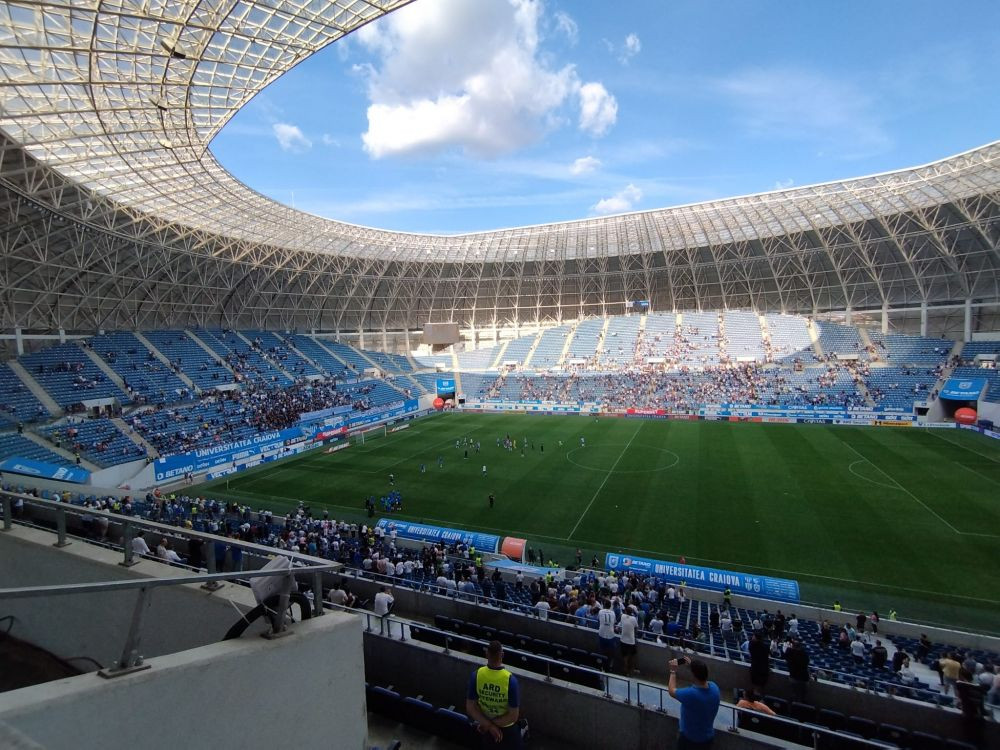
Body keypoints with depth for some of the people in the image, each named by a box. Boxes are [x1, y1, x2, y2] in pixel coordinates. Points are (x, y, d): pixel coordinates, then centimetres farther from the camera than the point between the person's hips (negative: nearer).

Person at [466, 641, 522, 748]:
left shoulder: (476, 675, -23)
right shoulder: (510, 680, -31)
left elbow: (470, 708, -16)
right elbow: (514, 716, -25)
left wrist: (489, 725, -17)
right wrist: (489, 725, -16)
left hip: (484, 724, 2)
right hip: (507, 728, -2)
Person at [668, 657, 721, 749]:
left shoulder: (690, 694, -36)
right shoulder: (714, 687, -20)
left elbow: (671, 691, -16)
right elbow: (702, 678, 4)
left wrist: (673, 671, -7)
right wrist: (692, 665, 6)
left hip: (689, 738, -5)